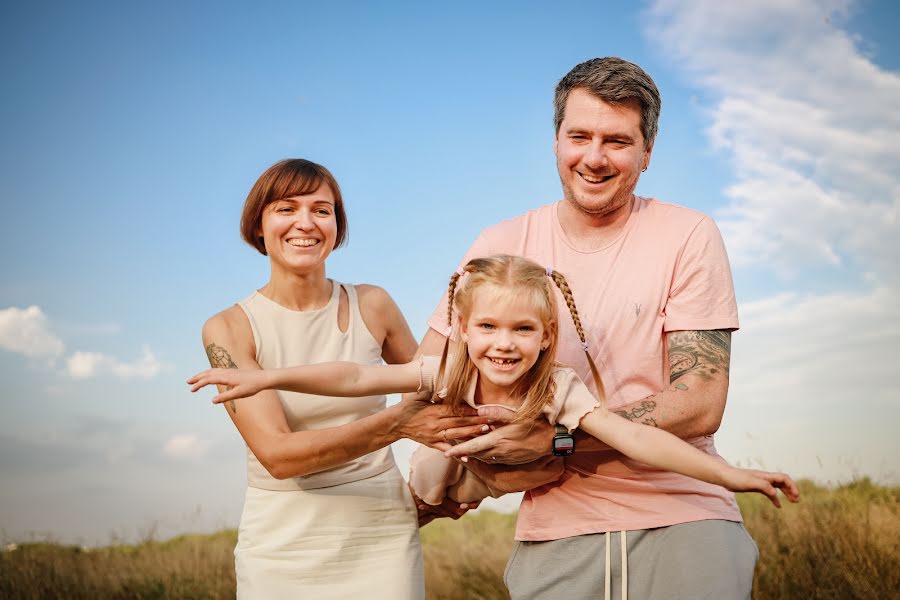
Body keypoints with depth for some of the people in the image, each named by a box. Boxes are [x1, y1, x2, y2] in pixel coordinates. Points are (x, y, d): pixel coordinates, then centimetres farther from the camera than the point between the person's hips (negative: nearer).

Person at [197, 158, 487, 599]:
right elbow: (278, 454, -17)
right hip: (283, 543, -1)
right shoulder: (228, 329, -7)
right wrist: (396, 424, -27)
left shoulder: (372, 306, -1)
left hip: (382, 533, 2)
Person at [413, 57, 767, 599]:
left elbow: (700, 404, -11)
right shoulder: (504, 246, 2)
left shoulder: (688, 237, -5)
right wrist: (481, 459, -9)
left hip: (683, 519, -1)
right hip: (556, 532, 2)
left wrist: (555, 438, -20)